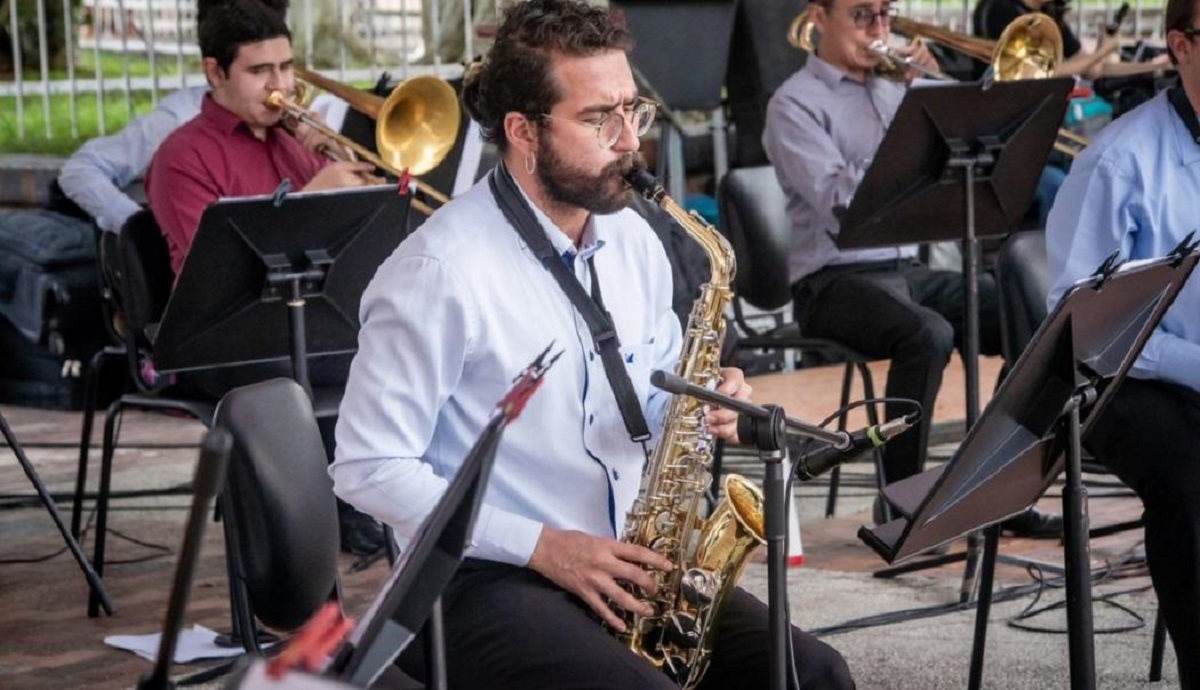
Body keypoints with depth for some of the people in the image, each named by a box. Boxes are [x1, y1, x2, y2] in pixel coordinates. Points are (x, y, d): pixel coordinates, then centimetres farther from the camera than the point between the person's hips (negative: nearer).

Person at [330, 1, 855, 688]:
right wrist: (541, 545, -19)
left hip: (625, 567, 6)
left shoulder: (635, 241, 7)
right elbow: (369, 468, -14)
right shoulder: (440, 271, -15)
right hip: (484, 580, -6)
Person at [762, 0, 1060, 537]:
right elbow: (837, 204, -18)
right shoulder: (795, 105, -5)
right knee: (928, 334, -35)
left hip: (908, 269, 7)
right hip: (834, 280, -6)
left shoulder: (895, 87, 16)